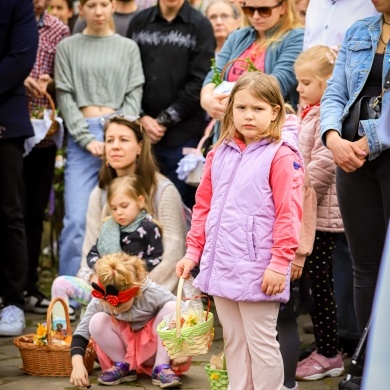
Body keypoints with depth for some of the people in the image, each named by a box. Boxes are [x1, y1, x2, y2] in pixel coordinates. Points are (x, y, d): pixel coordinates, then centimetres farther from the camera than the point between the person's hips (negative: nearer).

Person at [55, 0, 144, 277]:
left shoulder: (128, 48, 12)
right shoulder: (67, 48, 9)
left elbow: (134, 95, 7)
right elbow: (65, 97, 4)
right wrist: (87, 139, -7)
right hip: (82, 139, -1)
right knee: (77, 220, -10)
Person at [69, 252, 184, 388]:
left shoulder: (153, 294, -27)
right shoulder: (99, 302, -19)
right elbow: (81, 332, -18)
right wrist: (77, 365, -35)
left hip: (154, 349, -2)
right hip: (126, 348, 2)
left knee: (172, 308, -28)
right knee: (97, 322, -26)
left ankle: (161, 368, -20)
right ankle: (123, 367, -6)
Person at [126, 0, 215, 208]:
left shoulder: (199, 26, 1)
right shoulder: (139, 22, 10)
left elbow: (199, 83, -6)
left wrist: (165, 120, -7)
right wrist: (141, 117, -6)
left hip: (183, 136, -3)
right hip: (141, 133, 3)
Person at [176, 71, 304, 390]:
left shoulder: (281, 156, -10)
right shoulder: (220, 155, 11)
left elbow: (289, 213, -15)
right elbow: (204, 206, 16)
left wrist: (280, 264, -19)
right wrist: (193, 252, 12)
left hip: (257, 270, -7)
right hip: (222, 266, 7)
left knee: (261, 344, 1)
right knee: (233, 342, 16)